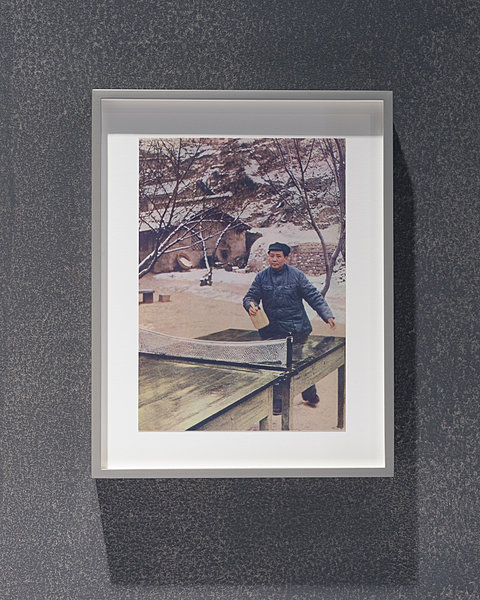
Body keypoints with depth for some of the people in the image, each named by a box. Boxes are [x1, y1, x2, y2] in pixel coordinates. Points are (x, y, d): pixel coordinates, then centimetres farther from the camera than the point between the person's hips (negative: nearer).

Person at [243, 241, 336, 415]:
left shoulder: (296, 275, -1)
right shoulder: (261, 277, 4)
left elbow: (314, 296, 0)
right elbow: (250, 296, 8)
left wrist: (327, 315, -9)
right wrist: (251, 306, -16)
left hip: (297, 329, -1)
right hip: (273, 330, 1)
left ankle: (310, 396, 29)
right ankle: (277, 402, 10)